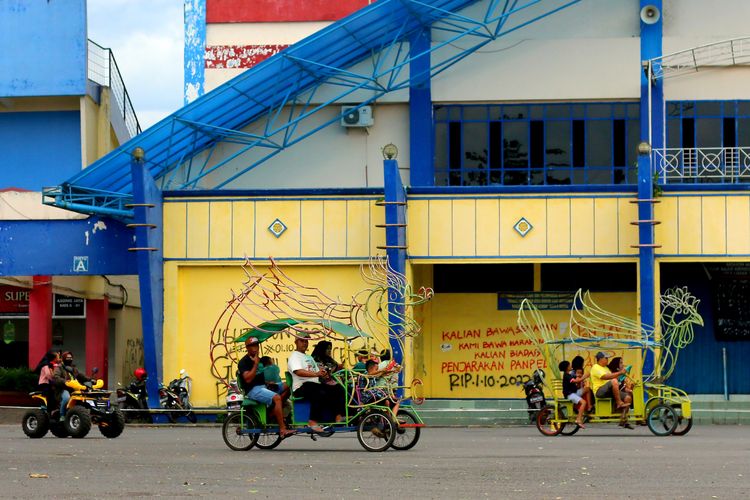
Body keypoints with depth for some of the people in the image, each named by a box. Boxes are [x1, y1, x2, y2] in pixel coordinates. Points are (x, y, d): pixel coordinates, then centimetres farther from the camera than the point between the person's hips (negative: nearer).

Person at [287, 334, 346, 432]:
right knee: (320, 394, -38)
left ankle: (339, 417, -17)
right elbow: (298, 372, -20)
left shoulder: (309, 357, 29)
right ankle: (313, 422, -36)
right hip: (301, 387, -9)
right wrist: (316, 374, -30)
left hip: (315, 384, 9)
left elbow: (318, 372, 28)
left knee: (338, 389, -9)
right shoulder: (294, 356, -1)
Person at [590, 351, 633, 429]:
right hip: (600, 391, -9)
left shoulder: (606, 368, 26)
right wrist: (619, 373, -21)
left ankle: (623, 420, -5)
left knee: (628, 398, -7)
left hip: (610, 390, 9)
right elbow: (605, 377, -20)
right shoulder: (595, 368, -5)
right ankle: (619, 403, -30)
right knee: (613, 381, -36)